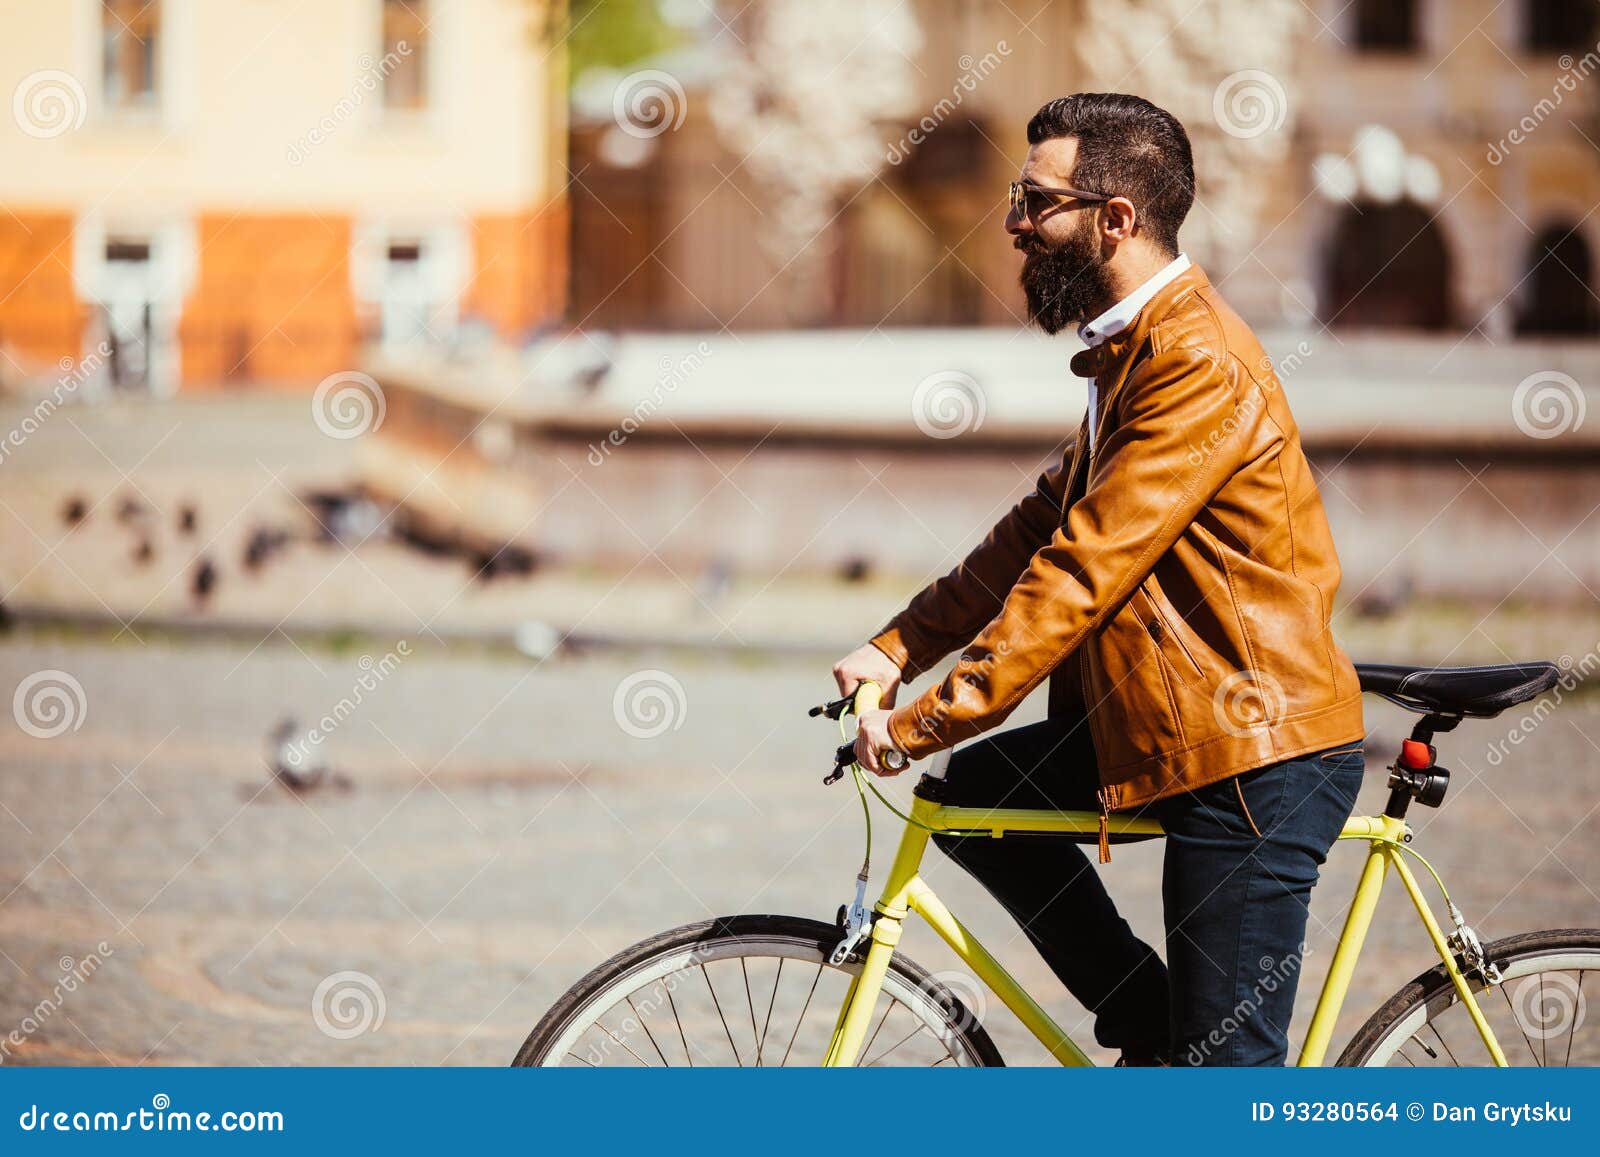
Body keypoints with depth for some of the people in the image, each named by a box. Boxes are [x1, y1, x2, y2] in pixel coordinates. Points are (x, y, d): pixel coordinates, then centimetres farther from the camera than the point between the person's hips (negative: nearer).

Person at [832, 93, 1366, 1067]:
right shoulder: (1134, 347, 14)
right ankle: (1153, 1022, 14)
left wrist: (931, 719, -22)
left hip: (1257, 757, -10)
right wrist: (898, 650, 7)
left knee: (1228, 1061, -6)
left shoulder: (1201, 366, -20)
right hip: (1176, 727, 10)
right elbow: (1041, 529, 16)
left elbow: (1084, 568, -24)